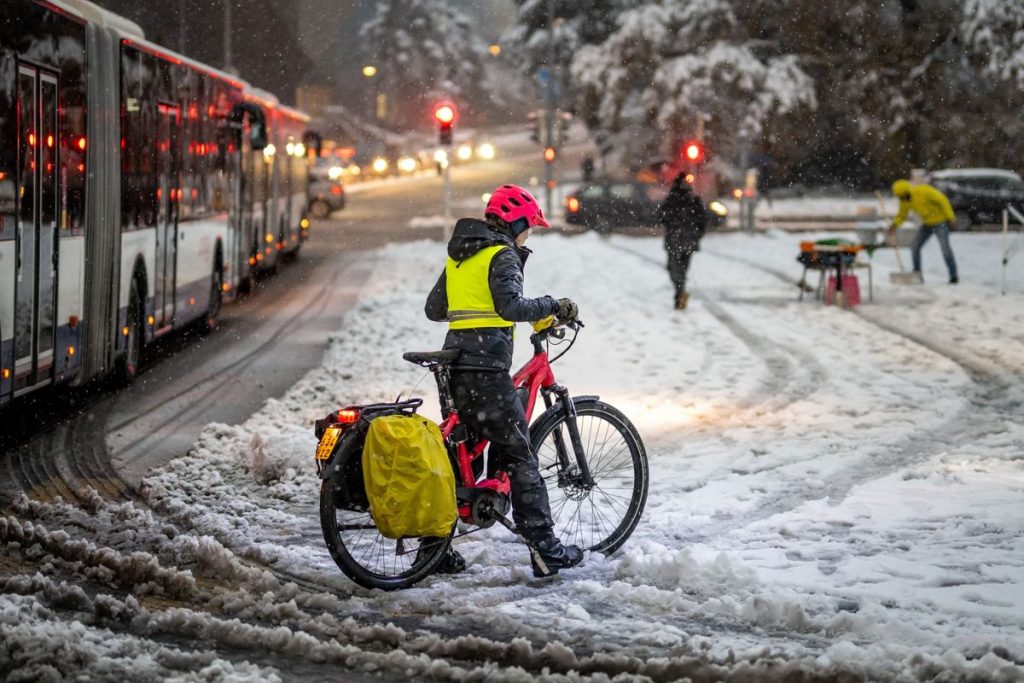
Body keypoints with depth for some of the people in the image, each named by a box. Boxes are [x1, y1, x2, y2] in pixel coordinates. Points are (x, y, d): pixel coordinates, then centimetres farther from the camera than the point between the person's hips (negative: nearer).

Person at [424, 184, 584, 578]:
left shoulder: (458, 255, 19)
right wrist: (554, 306, -10)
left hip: (454, 366, 8)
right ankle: (544, 549, -4)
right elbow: (512, 306, -21)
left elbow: (433, 309, 23)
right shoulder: (502, 255, -6)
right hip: (487, 368, -8)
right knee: (519, 456, -4)